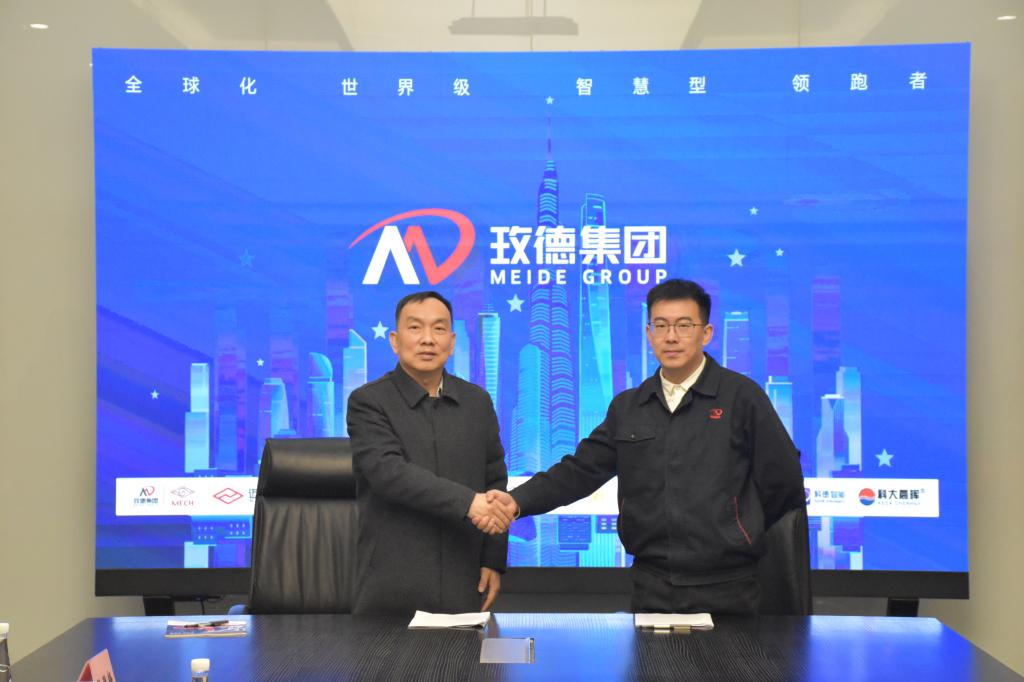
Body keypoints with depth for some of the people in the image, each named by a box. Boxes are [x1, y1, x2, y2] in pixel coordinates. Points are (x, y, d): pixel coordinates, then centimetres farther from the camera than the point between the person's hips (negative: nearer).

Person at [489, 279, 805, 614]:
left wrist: (739, 537, 9)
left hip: (724, 588, -3)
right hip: (650, 587, 3)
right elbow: (580, 469, 4)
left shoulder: (742, 396, -4)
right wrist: (518, 501, -11)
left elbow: (783, 482, -1)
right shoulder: (627, 407, 9)